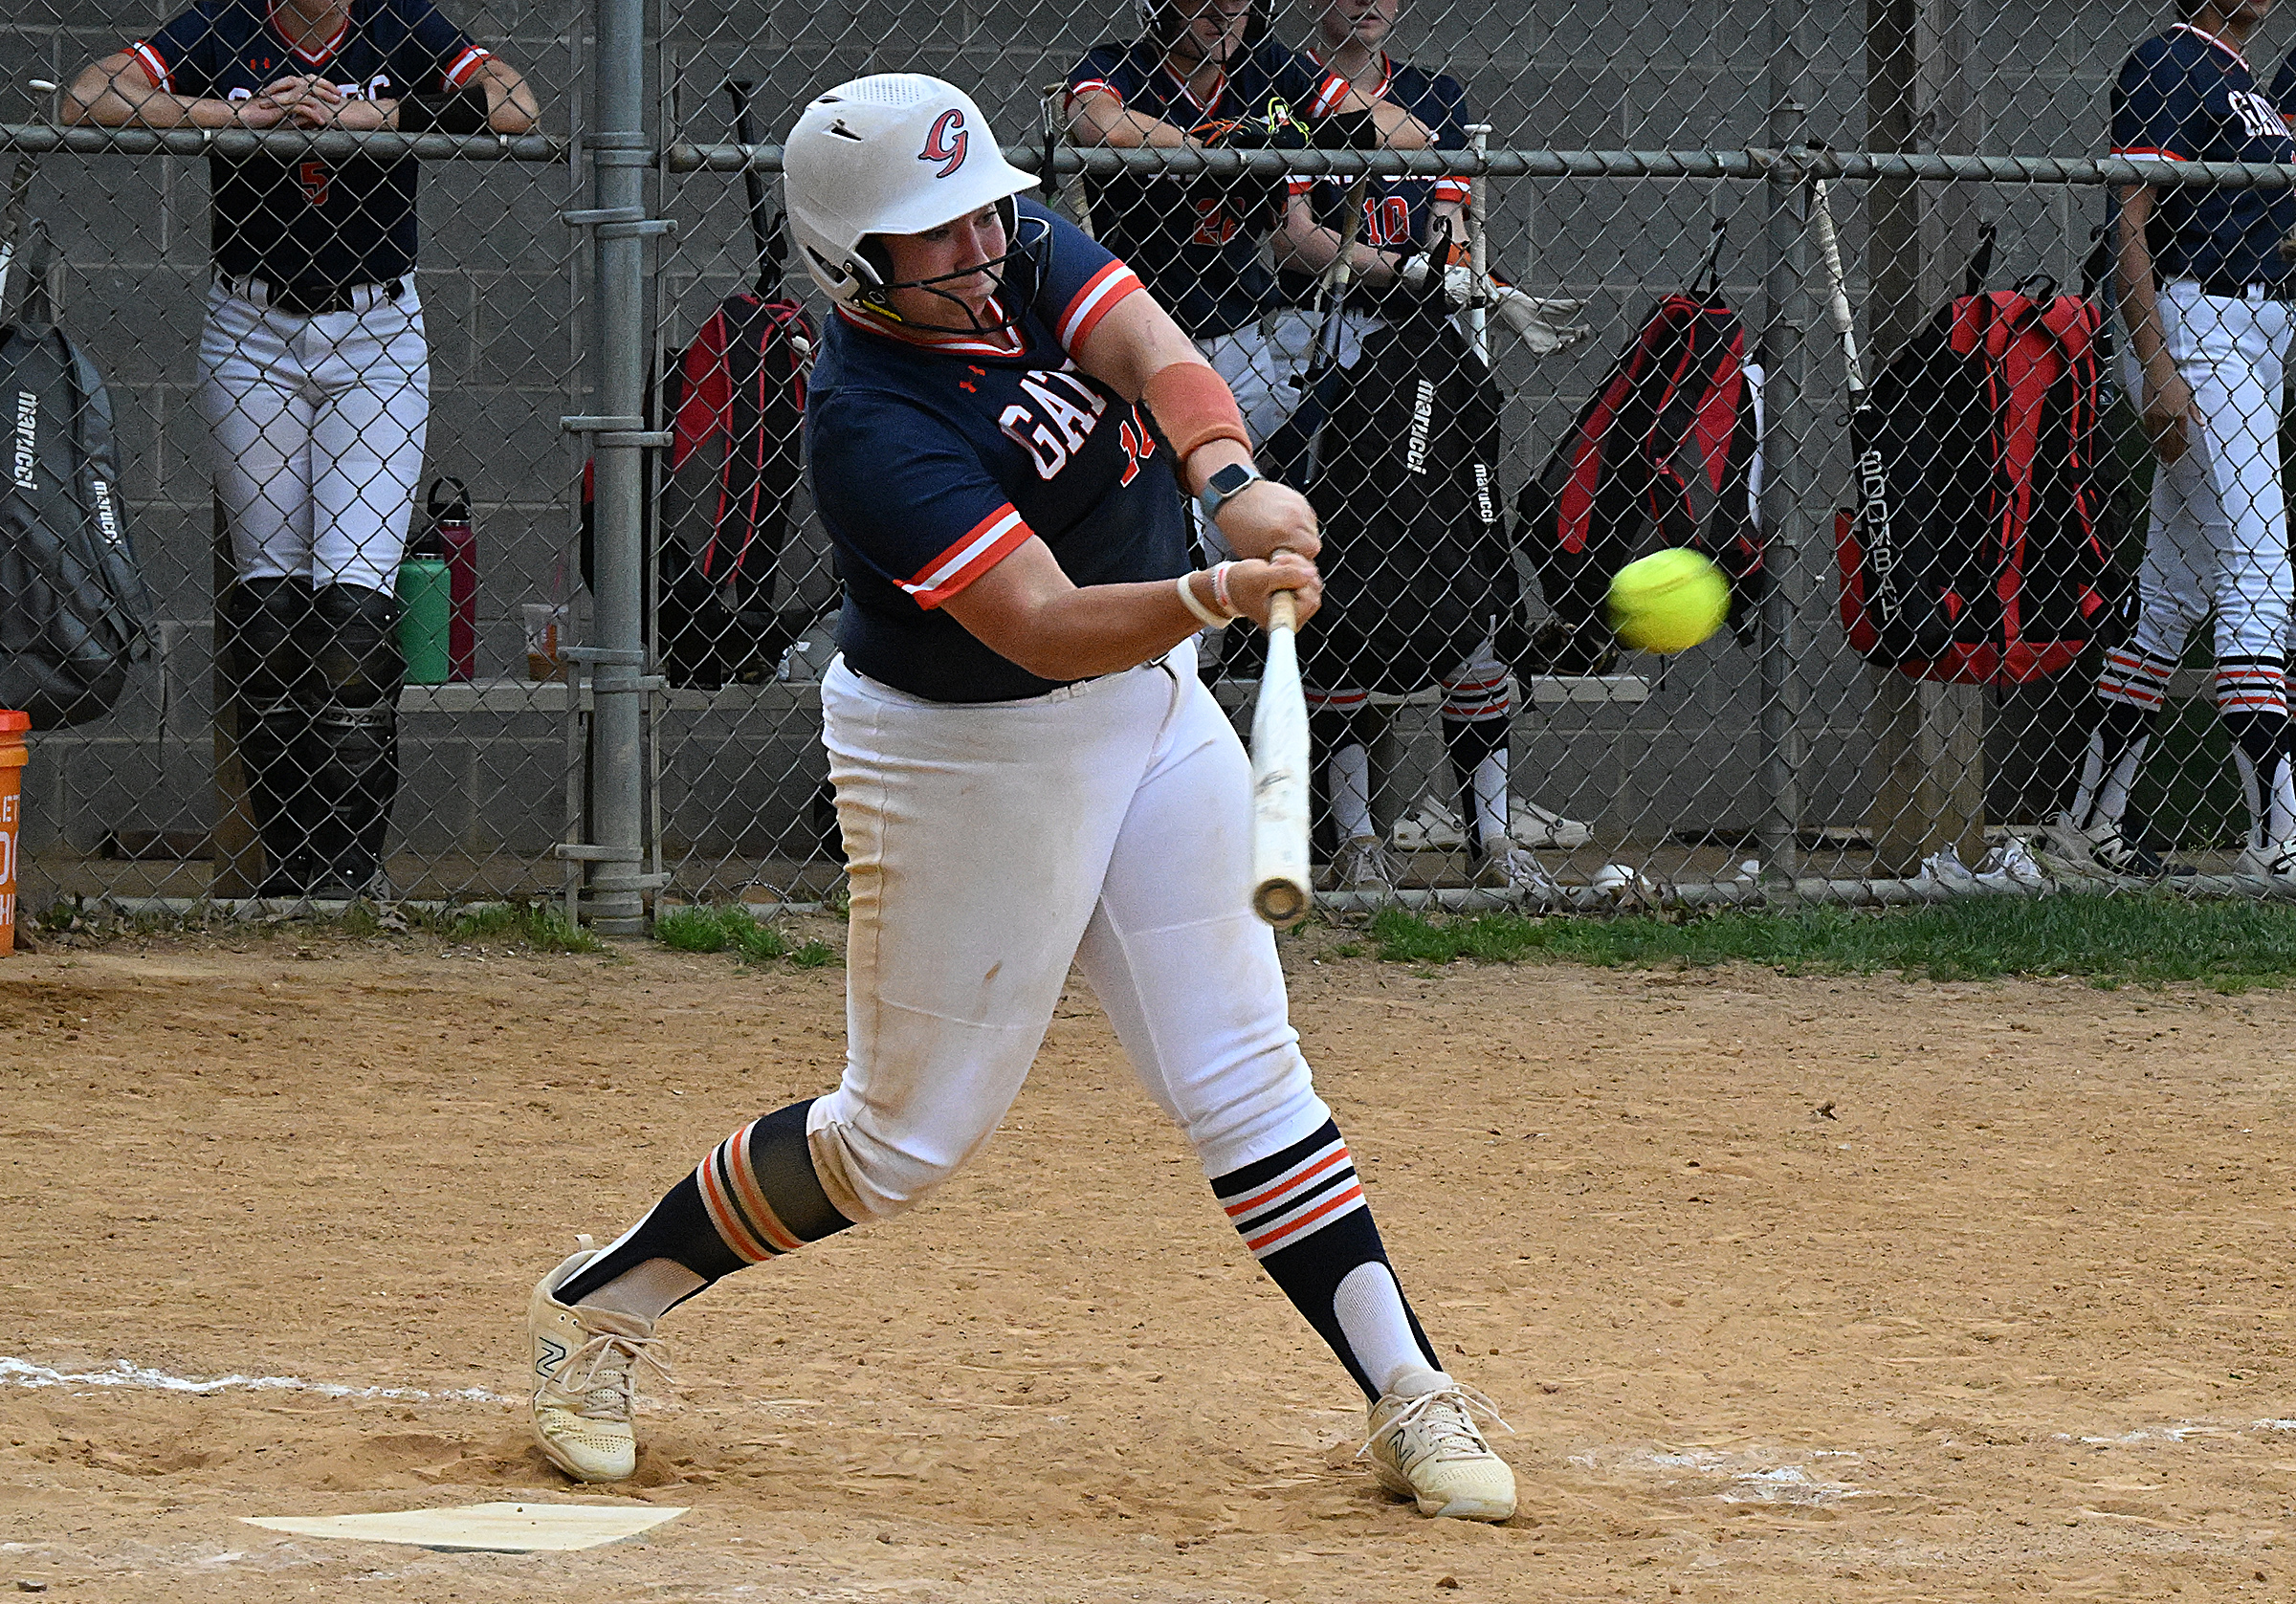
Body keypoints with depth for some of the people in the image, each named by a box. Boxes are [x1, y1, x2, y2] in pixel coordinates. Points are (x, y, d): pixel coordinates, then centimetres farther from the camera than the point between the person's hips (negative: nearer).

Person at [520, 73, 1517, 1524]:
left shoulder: (1023, 250, -7)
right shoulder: (873, 426, -28)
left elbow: (1154, 356, -24)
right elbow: (1044, 631, -36)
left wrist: (1232, 481, -44)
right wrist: (1218, 594, -53)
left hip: (1152, 713, 6)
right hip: (967, 760, -6)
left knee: (1242, 1076, 4)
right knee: (912, 1132, 4)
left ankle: (1408, 1396, 5)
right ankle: (605, 1305, 21)